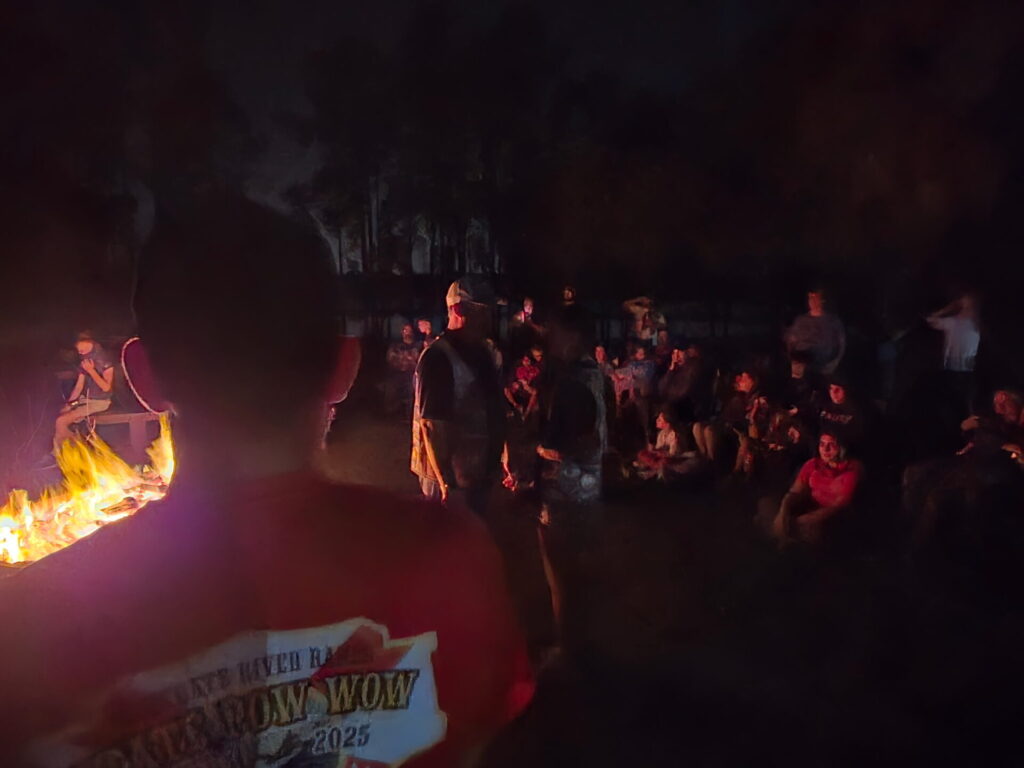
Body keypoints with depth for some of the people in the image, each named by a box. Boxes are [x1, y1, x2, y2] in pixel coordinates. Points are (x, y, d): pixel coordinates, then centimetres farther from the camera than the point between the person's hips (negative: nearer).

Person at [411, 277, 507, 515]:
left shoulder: (482, 352, 6)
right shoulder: (437, 358, -20)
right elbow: (431, 426, -22)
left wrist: (499, 462, 12)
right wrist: (445, 482, -22)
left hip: (480, 473, 8)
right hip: (448, 477, -8)